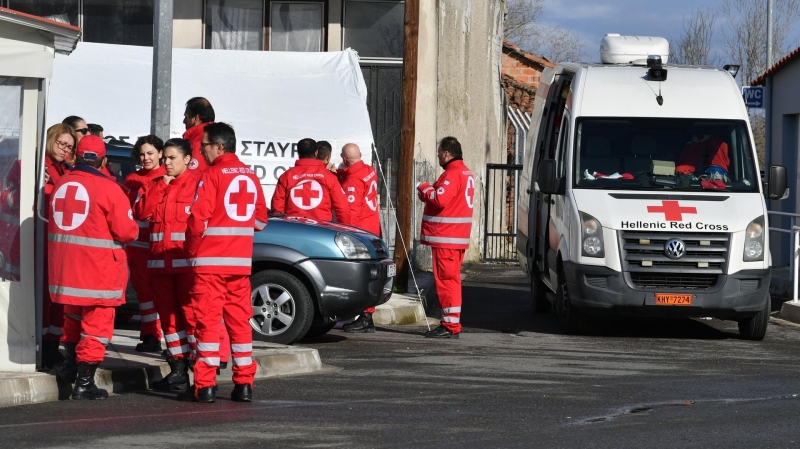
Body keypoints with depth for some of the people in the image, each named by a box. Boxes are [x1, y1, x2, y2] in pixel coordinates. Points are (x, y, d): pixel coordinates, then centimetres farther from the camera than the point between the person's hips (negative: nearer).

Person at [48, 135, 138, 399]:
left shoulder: (60, 184, 2)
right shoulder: (108, 189, -14)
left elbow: (53, 220, 12)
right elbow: (127, 231, -14)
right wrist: (133, 230, 8)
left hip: (64, 265, 6)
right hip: (98, 268, -6)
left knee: (73, 316, 27)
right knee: (96, 323, 2)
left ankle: (73, 362, 41)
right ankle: (84, 382, -1)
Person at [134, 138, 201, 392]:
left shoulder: (198, 183, -3)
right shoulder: (154, 185, 16)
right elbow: (141, 213, 4)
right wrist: (160, 187, -2)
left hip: (187, 260, -6)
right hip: (160, 260, 7)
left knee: (192, 312, -9)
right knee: (169, 314, 9)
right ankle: (178, 370, 16)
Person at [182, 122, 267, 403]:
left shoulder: (212, 175, -10)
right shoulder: (250, 176, 11)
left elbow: (198, 219, -14)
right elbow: (260, 219, 15)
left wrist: (191, 250, 0)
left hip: (210, 261, -6)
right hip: (241, 261, 6)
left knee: (207, 320, -4)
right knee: (239, 320, 9)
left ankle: (205, 386, -6)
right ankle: (244, 384, 8)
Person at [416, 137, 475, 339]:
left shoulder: (452, 174, -15)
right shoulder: (465, 173, 18)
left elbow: (440, 199, -24)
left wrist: (424, 189, -7)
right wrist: (430, 191, 9)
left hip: (446, 238, -11)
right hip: (457, 237, 11)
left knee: (446, 279, -9)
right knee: (451, 279, 14)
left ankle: (450, 325, -10)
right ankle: (451, 322, 18)